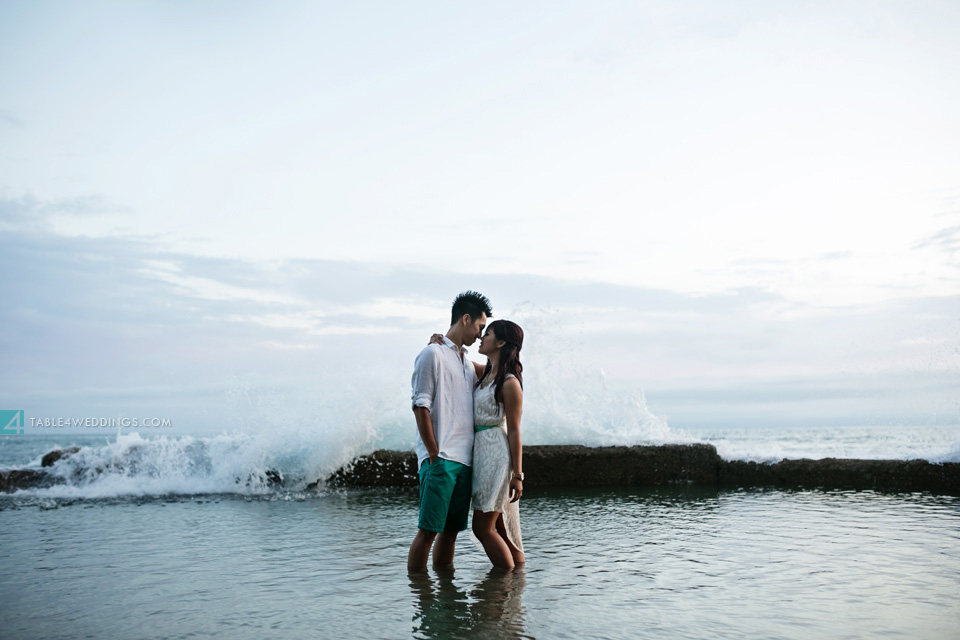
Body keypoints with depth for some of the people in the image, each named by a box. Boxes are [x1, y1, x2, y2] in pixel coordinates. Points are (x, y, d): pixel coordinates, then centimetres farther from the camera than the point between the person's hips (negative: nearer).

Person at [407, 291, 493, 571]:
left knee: (452, 529, 10)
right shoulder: (433, 354, -5)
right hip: (440, 459, -8)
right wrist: (434, 454, -12)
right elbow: (420, 407, -10)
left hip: (464, 460, 8)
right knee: (428, 529, -7)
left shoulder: (467, 362, 20)